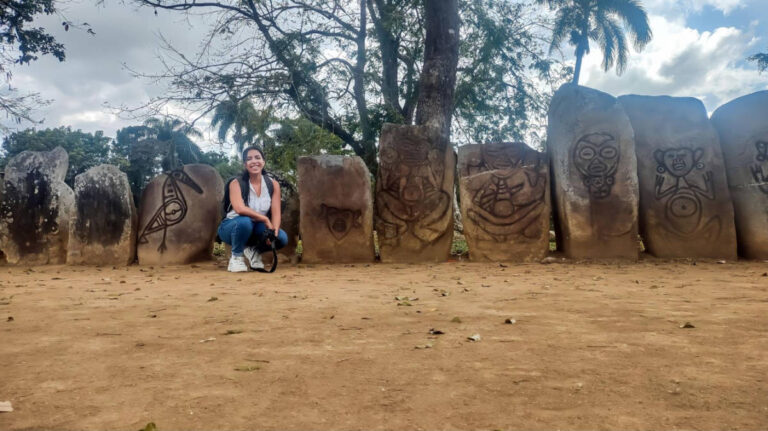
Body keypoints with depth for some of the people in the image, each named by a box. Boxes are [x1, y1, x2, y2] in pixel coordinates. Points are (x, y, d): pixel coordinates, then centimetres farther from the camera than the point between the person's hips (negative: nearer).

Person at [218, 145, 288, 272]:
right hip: (232, 227, -3)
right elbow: (239, 209, -32)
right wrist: (265, 219, -30)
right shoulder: (236, 183, -16)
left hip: (256, 229, 3)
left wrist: (274, 231, -29)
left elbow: (276, 213, -11)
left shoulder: (273, 184, -5)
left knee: (282, 238, -23)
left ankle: (254, 250, 9)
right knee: (244, 221, -39)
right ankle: (236, 257, -11)